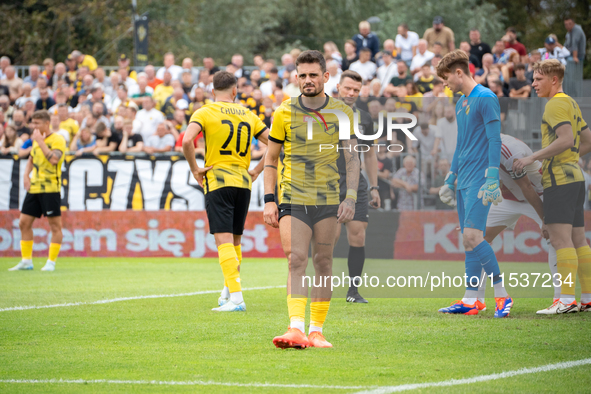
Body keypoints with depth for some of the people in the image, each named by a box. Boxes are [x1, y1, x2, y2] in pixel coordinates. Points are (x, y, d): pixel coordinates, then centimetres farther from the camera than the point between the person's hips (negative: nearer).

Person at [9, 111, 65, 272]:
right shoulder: (36, 139, 14)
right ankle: (26, 261, 13)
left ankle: (51, 262, 2)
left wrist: (40, 141, -20)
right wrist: (26, 175, 11)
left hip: (50, 189, -8)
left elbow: (54, 159, -26)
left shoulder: (57, 139, -9)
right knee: (24, 223, 6)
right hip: (34, 187, 8)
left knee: (55, 225, -3)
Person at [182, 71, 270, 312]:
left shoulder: (205, 112, -1)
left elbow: (187, 140, -18)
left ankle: (236, 298, -21)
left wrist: (195, 169, -6)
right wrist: (256, 171, 13)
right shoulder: (248, 115, 12)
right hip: (243, 182, 4)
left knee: (224, 242, -10)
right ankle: (228, 292, 29)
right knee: (235, 242, 18)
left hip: (218, 182, -4)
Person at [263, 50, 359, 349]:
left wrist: (350, 198, -6)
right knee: (296, 260, -12)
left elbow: (352, 159, 6)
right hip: (292, 198, -1)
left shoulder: (342, 112, 4)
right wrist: (269, 200, 1)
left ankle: (316, 331, 11)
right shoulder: (284, 113, 4)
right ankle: (296, 329, -21)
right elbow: (270, 159, 9)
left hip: (329, 199, 1)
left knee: (323, 263, 3)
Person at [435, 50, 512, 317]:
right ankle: (471, 300, 6)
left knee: (472, 236, -17)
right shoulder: (460, 103, 18)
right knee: (468, 240, 5)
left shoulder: (486, 98, -9)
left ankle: (502, 295, -10)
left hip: (479, 181, -9)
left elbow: (495, 141, -14)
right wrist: (449, 181, 26)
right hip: (464, 182, 9)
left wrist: (492, 180, -19)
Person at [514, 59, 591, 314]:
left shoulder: (556, 104, -10)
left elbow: (566, 139, -24)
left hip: (560, 180, -10)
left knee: (561, 239, -13)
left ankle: (566, 300, -18)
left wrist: (533, 158, -20)